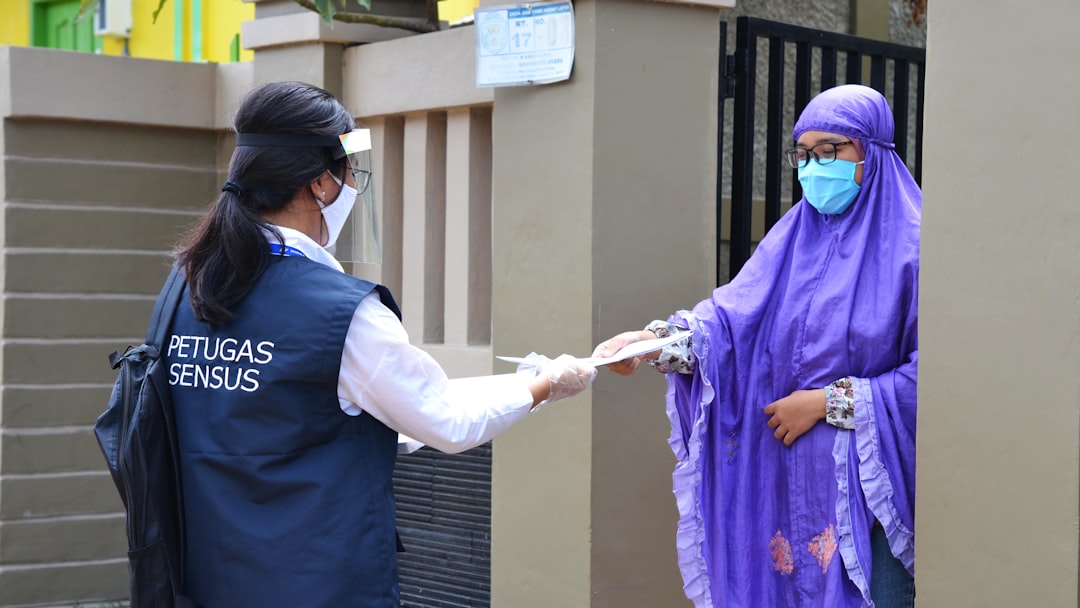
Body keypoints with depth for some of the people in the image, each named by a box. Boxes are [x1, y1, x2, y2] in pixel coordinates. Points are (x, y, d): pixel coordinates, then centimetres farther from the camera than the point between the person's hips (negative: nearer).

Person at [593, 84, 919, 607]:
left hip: (868, 484, -5)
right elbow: (733, 312, -3)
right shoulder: (793, 237, 10)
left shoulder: (908, 246, -7)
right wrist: (654, 342, -20)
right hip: (787, 480, 5)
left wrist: (827, 401, -13)